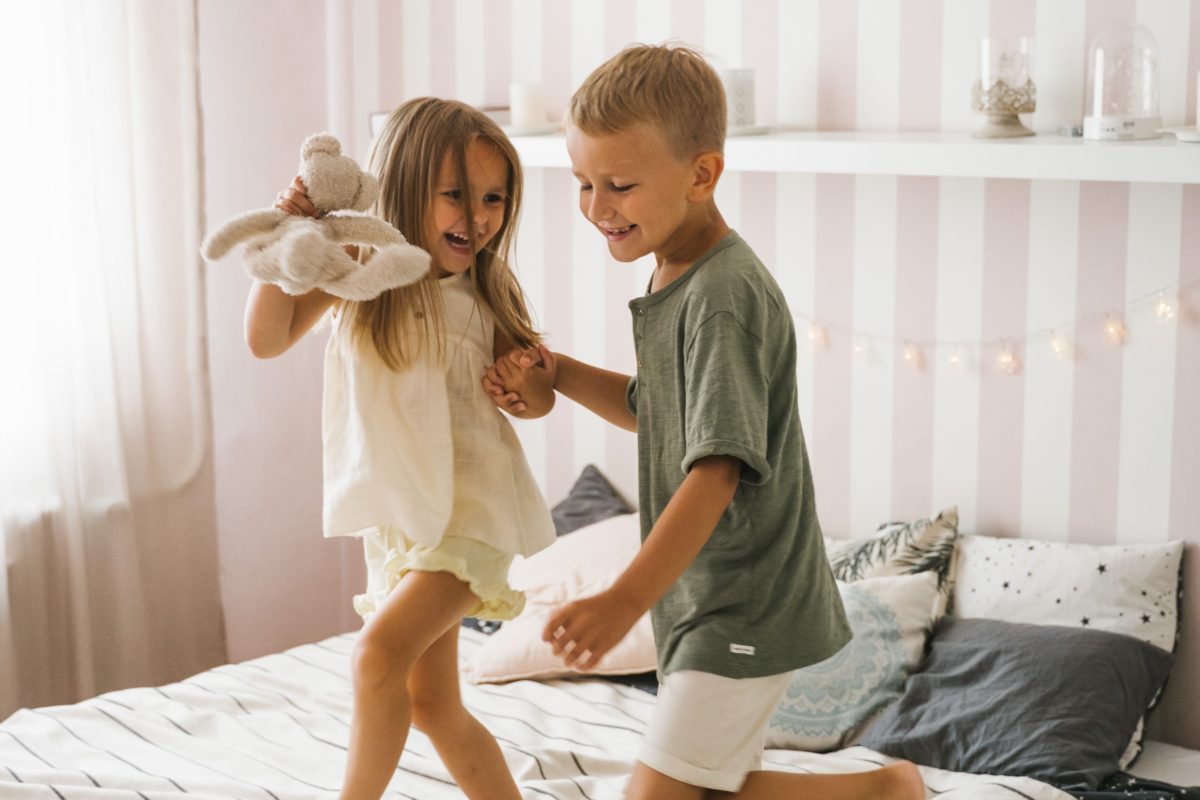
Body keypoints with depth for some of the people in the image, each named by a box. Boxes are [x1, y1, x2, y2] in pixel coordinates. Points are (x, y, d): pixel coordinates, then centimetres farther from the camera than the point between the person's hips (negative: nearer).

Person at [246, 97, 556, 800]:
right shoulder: (360, 264, -3)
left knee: (382, 652, -22)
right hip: (398, 512, 3)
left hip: (471, 505, -3)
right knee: (431, 703, 12)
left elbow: (534, 401, 4)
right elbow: (270, 339, -11)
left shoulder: (485, 293, -3)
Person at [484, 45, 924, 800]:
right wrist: (558, 374, 4)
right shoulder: (678, 283, 7)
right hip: (708, 597, 10)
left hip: (745, 608, -10)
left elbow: (716, 470, -31)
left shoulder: (725, 296, -23)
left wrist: (626, 598, -39)